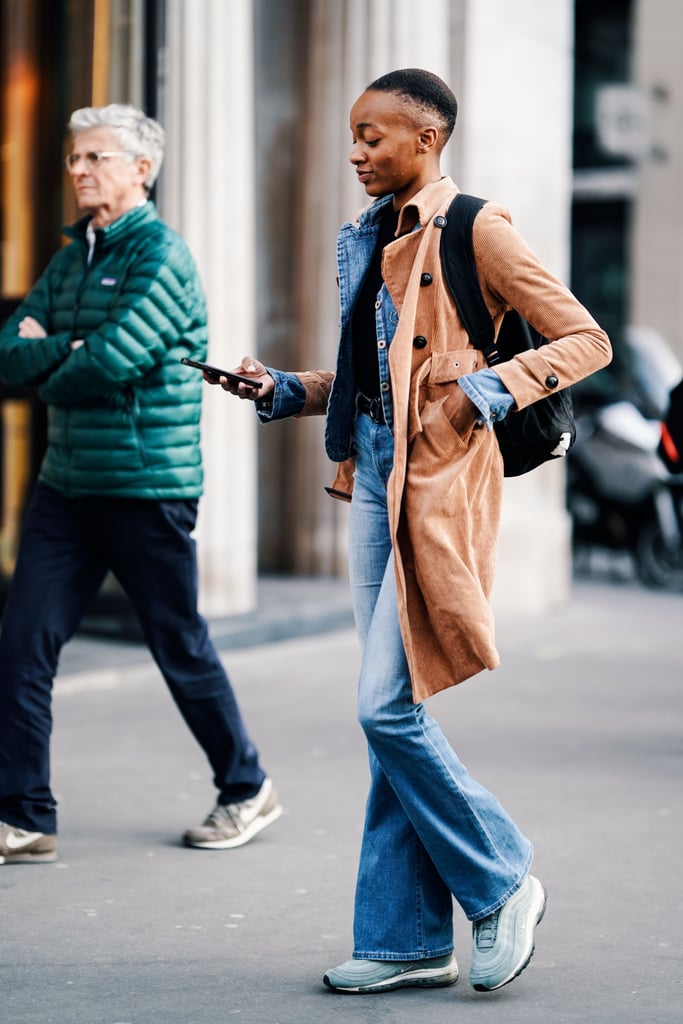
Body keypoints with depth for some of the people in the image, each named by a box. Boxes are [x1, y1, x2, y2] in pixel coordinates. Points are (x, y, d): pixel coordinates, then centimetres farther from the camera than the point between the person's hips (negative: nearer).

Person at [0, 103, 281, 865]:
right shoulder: (72, 256, 13)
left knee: (180, 647, 6)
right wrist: (66, 351, -13)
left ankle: (247, 790, 25)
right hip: (67, 486, 7)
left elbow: (110, 363, -23)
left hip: (147, 488, -7)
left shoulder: (161, 257, -12)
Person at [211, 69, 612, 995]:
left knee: (390, 708, -11)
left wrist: (493, 388, -20)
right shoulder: (371, 239, 16)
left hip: (439, 490, -8)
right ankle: (407, 939, 13)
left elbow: (586, 340, -8)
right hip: (374, 486, 8)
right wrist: (284, 391, 11)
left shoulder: (475, 231, -7)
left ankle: (503, 884, 7)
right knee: (393, 716, 8)